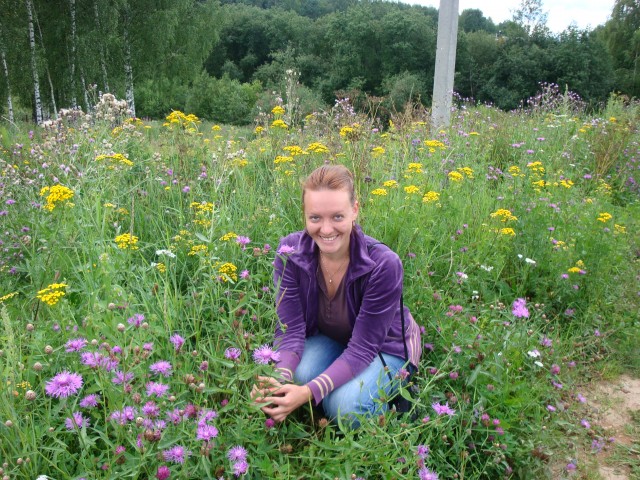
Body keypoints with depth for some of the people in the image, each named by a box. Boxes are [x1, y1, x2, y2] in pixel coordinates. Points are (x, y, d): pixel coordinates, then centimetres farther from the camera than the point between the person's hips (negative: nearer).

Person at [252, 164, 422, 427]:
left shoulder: (384, 264, -32)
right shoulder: (290, 252, -22)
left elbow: (362, 347, -29)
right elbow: (290, 328, -20)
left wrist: (310, 392, -42)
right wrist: (280, 377, -41)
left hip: (385, 346, -2)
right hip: (327, 339, 3)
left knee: (347, 405, -29)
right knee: (298, 376, -29)